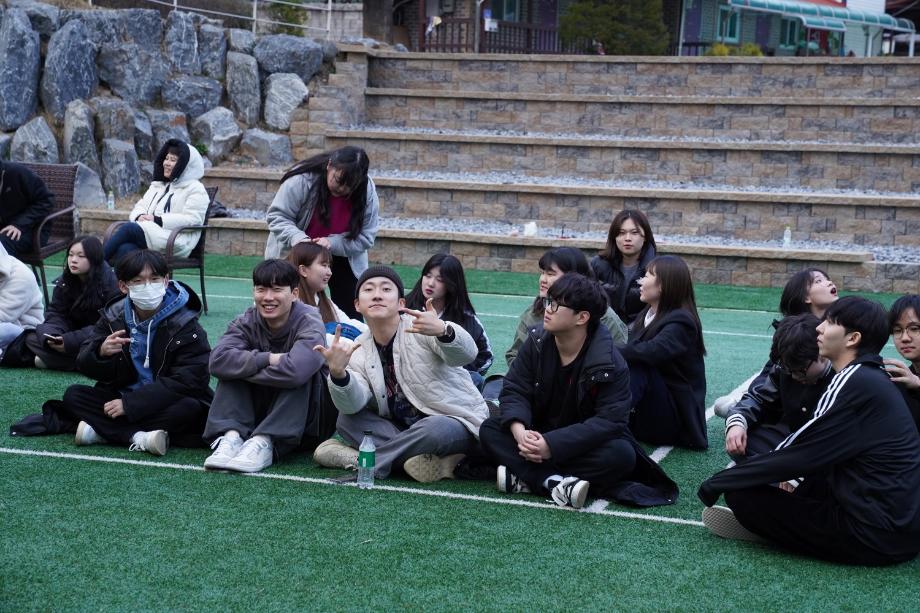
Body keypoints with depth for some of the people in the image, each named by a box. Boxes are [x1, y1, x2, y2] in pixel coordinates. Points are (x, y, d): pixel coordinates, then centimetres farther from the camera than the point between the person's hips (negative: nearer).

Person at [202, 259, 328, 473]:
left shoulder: (309, 323, -19)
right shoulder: (248, 321, -7)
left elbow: (294, 370, -40)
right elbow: (218, 360, -28)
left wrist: (245, 367, -26)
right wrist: (268, 359, -35)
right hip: (254, 409, 4)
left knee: (300, 371, -31)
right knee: (231, 367, -18)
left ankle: (263, 442, -38)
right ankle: (231, 436, -33)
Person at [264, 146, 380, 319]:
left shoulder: (367, 191, -19)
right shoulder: (302, 179, -27)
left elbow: (366, 237, -16)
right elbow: (277, 216, -19)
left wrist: (331, 243, -31)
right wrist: (296, 237, -38)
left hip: (342, 258, 2)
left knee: (350, 316, 1)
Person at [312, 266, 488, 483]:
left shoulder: (422, 328, -13)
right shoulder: (359, 350, 1)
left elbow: (467, 354, -32)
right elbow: (353, 405, -16)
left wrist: (443, 331, -54)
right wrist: (338, 374, -37)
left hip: (456, 423, -5)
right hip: (403, 429, 5)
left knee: (435, 430, -37)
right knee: (347, 420, -12)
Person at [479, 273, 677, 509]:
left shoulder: (610, 364, -19)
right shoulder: (537, 342, -6)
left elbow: (609, 420, -27)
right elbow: (515, 390, -8)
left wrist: (551, 446, -37)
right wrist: (519, 431, -31)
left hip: (585, 445, -4)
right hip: (538, 435, 4)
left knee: (622, 454, -34)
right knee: (490, 430, -20)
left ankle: (527, 477, -34)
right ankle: (556, 483, -38)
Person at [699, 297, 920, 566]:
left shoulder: (856, 383, -16)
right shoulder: (870, 378, 12)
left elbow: (799, 452, -13)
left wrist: (719, 483, -5)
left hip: (877, 535, -10)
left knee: (742, 495, -13)